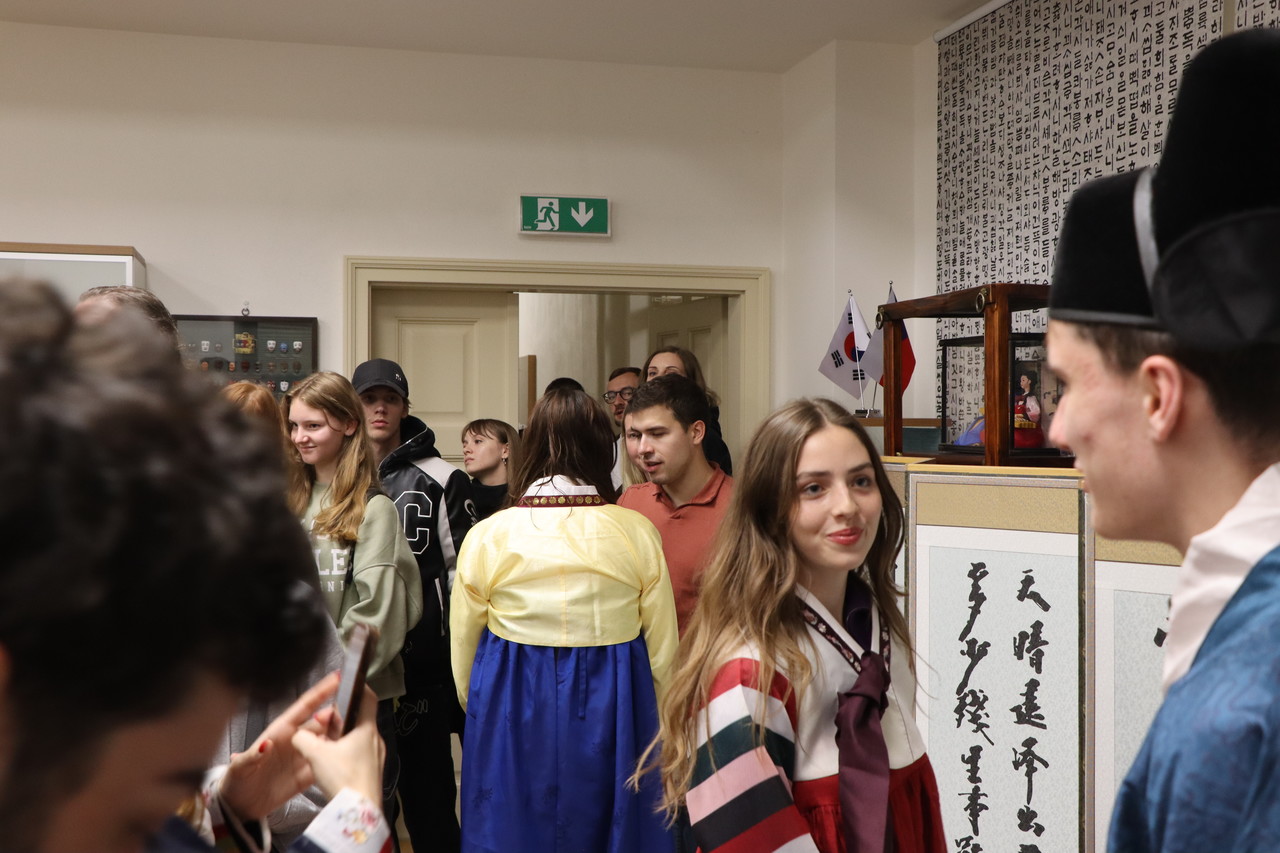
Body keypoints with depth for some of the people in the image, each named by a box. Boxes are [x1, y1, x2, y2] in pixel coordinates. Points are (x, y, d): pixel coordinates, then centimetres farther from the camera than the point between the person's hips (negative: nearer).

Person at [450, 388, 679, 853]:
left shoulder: (487, 536, -8)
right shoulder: (638, 532, -7)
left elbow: (463, 650, 1)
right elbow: (663, 650, 0)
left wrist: (479, 711, 19)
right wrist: (652, 730, 16)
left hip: (514, 719, 0)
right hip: (614, 717, 0)